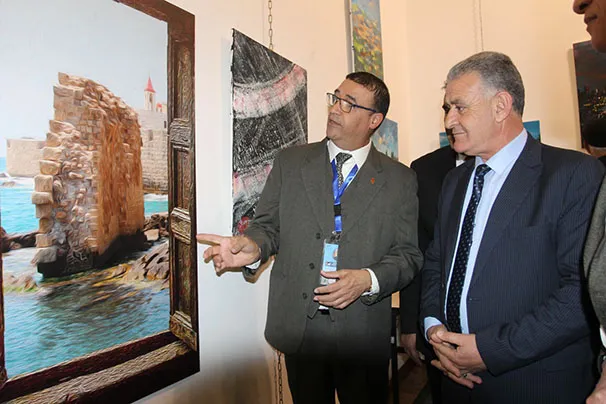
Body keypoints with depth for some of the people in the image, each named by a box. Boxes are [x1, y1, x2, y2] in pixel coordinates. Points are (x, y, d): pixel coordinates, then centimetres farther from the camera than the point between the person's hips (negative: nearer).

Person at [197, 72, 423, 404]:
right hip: (298, 327, 1)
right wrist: (253, 247, -18)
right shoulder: (290, 162, 3)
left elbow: (408, 253, -1)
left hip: (363, 334, 0)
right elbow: (269, 225, 4)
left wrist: (369, 280, -18)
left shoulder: (400, 179, 0)